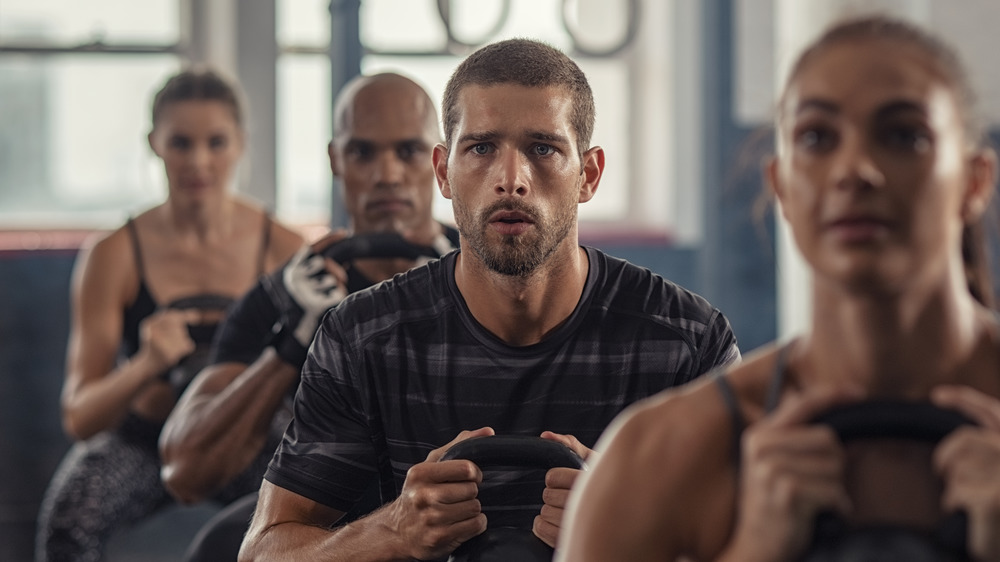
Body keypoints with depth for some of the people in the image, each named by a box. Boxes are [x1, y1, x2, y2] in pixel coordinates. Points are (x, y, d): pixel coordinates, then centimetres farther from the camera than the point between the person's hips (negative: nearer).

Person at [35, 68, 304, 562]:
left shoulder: (285, 249, -5)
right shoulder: (113, 256, -7)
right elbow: (79, 418, -13)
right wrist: (146, 365, -33)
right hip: (141, 442, -1)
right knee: (70, 513, -34)